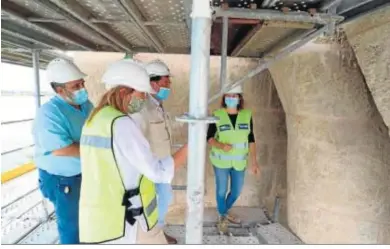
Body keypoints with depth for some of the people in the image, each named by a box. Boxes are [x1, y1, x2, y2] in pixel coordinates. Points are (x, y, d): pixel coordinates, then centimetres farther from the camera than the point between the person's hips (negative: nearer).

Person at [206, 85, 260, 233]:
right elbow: (209, 137, -7)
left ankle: (225, 211, 45)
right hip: (221, 160, -2)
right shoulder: (217, 115, -11)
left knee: (236, 192, 16)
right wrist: (221, 146, -26)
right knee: (222, 190, 10)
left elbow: (251, 140, -1)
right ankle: (222, 217, 36)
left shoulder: (247, 115, -5)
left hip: (239, 162, 3)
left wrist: (254, 162, -3)